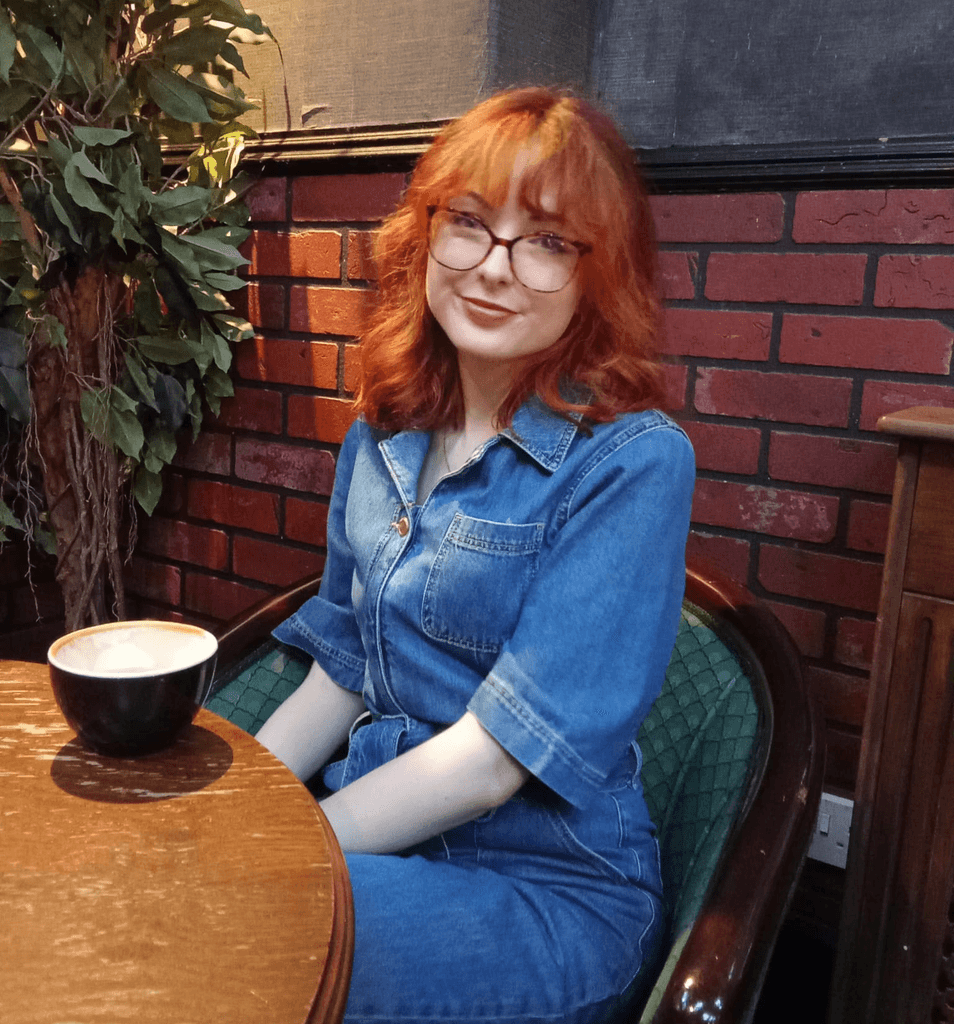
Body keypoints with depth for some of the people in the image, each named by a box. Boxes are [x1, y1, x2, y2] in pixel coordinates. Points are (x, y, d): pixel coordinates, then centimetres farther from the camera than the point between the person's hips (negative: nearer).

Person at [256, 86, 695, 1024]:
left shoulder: (632, 462, -17)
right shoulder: (382, 436, 4)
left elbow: (495, 757, -20)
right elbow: (343, 669, 10)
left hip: (543, 890, -5)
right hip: (383, 831, 6)